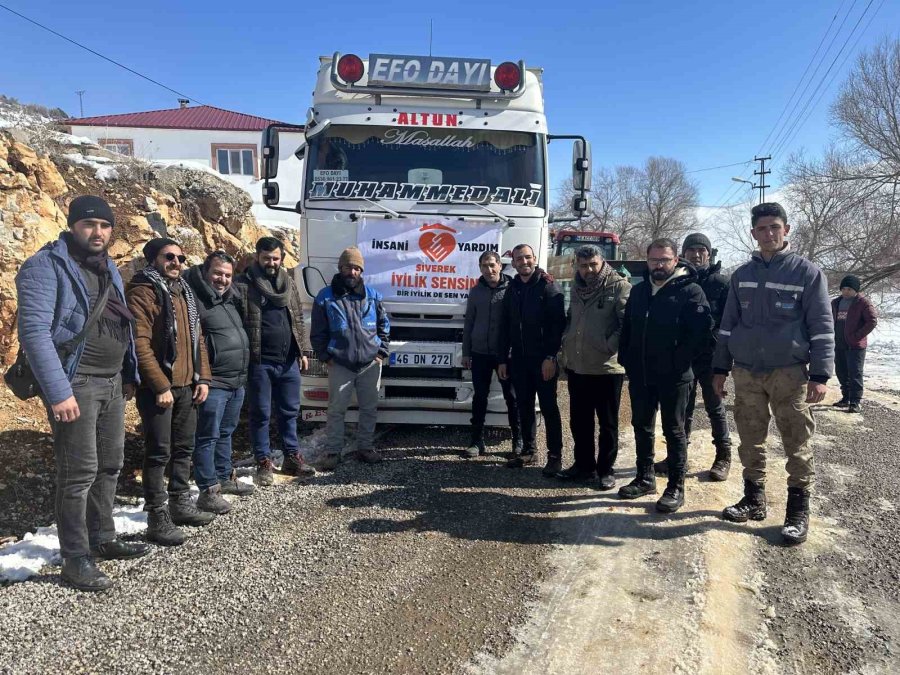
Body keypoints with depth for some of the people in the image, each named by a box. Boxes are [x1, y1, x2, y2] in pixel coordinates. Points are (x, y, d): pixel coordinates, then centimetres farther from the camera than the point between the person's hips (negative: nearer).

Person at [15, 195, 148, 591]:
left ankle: (102, 539, 30)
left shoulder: (108, 269, 14)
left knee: (110, 465, 15)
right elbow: (34, 331, -19)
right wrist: (58, 392, -24)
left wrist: (129, 375, 16)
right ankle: (75, 559, 8)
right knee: (79, 471, -3)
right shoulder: (46, 267, -11)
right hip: (75, 384, -8)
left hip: (112, 383, 8)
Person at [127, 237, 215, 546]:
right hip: (157, 388, -8)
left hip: (187, 385, 8)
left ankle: (181, 504, 29)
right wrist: (161, 386, -20)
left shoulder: (183, 291, 16)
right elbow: (140, 344, -18)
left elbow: (197, 337, 17)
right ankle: (158, 518, 6)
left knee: (184, 448, 15)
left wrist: (202, 377, 8)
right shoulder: (142, 292, -10)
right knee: (159, 453, -2)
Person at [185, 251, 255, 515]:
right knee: (208, 437, -3)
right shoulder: (196, 300, -13)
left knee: (225, 433, 19)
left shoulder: (230, 300, 16)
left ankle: (225, 478, 31)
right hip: (213, 383, -9)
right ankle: (208, 491, 2)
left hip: (237, 382, 9)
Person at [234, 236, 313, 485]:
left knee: (289, 411, 13)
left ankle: (292, 457, 25)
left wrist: (301, 352, 12)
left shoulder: (289, 283, 12)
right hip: (259, 362, -5)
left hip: (288, 361, 5)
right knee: (261, 414, 5)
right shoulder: (243, 285, -5)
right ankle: (264, 462, 14)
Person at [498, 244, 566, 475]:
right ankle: (528, 451, 23)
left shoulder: (548, 286, -8)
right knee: (524, 406, 12)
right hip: (519, 360, 6)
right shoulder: (512, 290, 11)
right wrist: (503, 359, 10)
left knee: (549, 407, 0)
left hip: (543, 360, -6)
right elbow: (505, 327, 14)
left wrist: (551, 357, -19)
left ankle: (555, 456, 6)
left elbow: (558, 323, -14)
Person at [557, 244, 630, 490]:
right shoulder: (576, 289, 12)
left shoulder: (619, 287, -10)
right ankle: (583, 465, 28)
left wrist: (610, 346, -17)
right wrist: (566, 343, 11)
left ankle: (606, 470, 18)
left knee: (607, 423, 6)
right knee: (579, 420, 15)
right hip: (576, 366, 7)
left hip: (607, 367, -7)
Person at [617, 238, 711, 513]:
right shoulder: (639, 291, 12)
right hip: (640, 375, 6)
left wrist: (679, 361, -17)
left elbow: (701, 331, -16)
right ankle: (645, 478, 29)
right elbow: (627, 328, 18)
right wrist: (626, 359, 9)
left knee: (674, 430, 4)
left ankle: (676, 488, 13)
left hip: (673, 377, -6)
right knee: (642, 426, 15)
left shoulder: (690, 291, -8)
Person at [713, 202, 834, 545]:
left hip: (790, 372, -4)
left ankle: (798, 511, 11)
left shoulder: (807, 272, -2)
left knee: (797, 445, 0)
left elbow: (822, 327, -3)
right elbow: (728, 325, 14)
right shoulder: (742, 275, 10)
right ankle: (754, 500, 24)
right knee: (750, 441, 10)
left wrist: (820, 375, -10)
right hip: (746, 372, 4)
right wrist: (721, 369, 11)